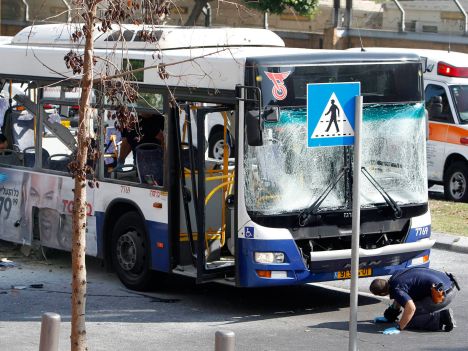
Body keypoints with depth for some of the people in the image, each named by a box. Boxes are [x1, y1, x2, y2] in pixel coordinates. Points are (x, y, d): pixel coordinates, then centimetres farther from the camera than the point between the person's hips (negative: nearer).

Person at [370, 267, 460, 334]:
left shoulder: (396, 289, -16)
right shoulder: (396, 276, 15)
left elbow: (411, 308, -30)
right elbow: (399, 300, 34)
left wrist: (398, 328, -22)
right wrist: (390, 317, 40)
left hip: (442, 294, -10)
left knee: (409, 320, -4)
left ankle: (441, 318, -11)